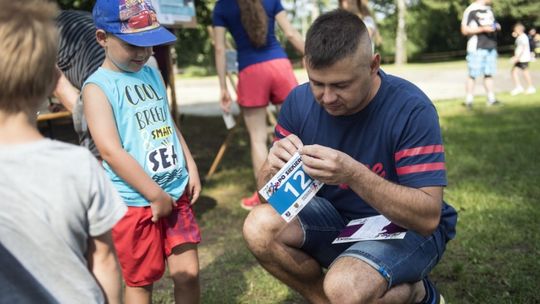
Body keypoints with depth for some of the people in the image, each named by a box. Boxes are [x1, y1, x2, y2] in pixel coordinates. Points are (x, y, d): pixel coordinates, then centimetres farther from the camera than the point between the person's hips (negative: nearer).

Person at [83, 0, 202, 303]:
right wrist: (156, 195, -17)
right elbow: (111, 151, -19)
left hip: (176, 193, 5)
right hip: (135, 202, -5)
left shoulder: (152, 74, 10)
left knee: (189, 273, 7)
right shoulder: (98, 87, -11)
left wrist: (191, 169, 8)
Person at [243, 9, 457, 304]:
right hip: (335, 217, 5)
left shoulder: (411, 109, -24)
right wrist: (274, 168, -31)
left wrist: (353, 173, -42)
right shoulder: (299, 101, -11)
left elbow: (428, 218, -27)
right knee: (260, 228, -20)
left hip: (408, 228, -4)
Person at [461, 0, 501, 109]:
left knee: (489, 74, 8)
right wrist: (483, 29, -17)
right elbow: (464, 30, -11)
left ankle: (491, 99, 12)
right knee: (472, 75, -6)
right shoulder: (470, 10, -8)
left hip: (491, 47, 7)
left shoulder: (489, 9, 18)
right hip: (477, 48, -7)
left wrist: (496, 26, 8)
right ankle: (468, 100, 0)